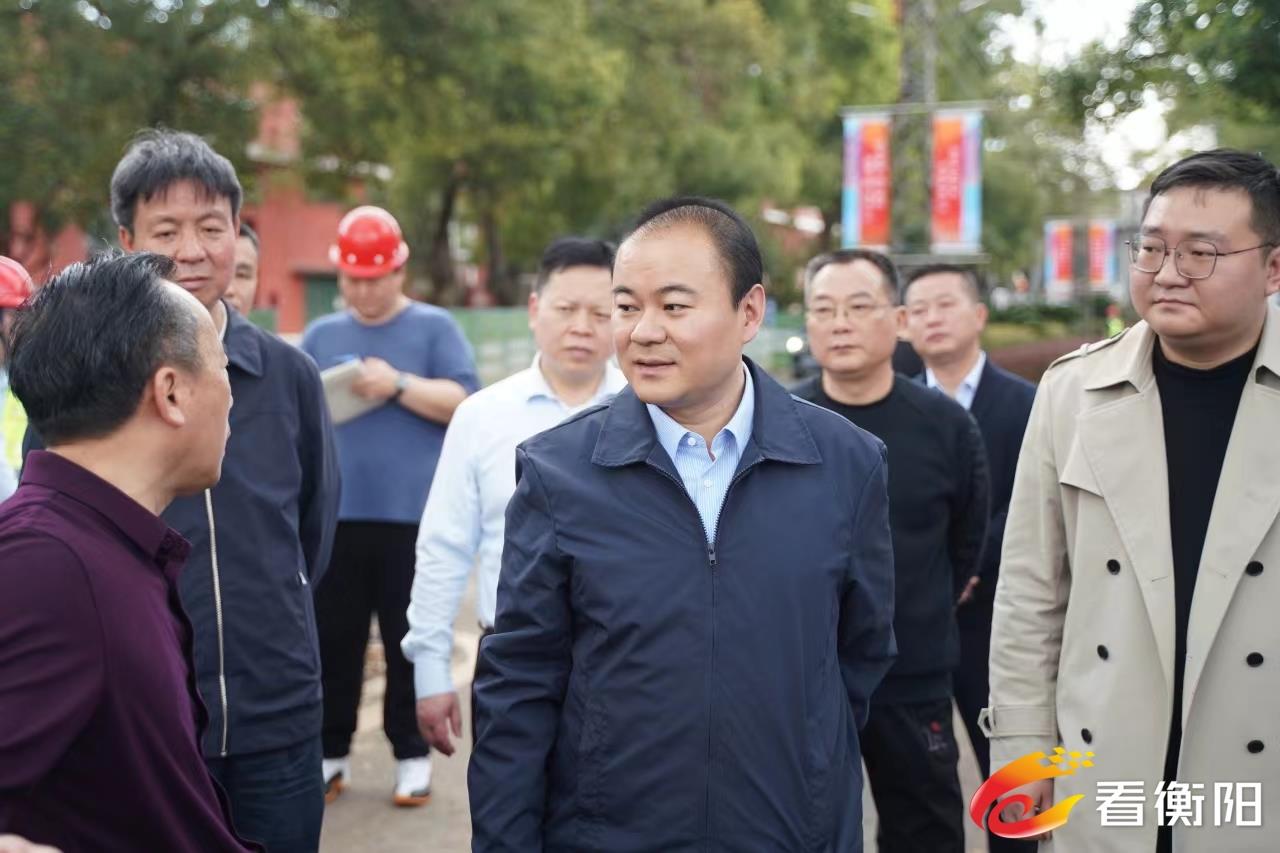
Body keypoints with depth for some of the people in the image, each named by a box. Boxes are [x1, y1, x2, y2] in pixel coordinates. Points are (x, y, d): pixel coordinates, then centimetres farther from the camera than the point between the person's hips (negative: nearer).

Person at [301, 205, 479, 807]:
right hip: (335, 514, 3)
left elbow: (467, 404, -5)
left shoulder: (434, 328, 4)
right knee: (333, 640, 6)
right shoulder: (321, 335, 15)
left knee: (410, 641, 4)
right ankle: (332, 754, 18)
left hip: (412, 516, -3)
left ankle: (412, 756, 15)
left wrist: (399, 384, -16)